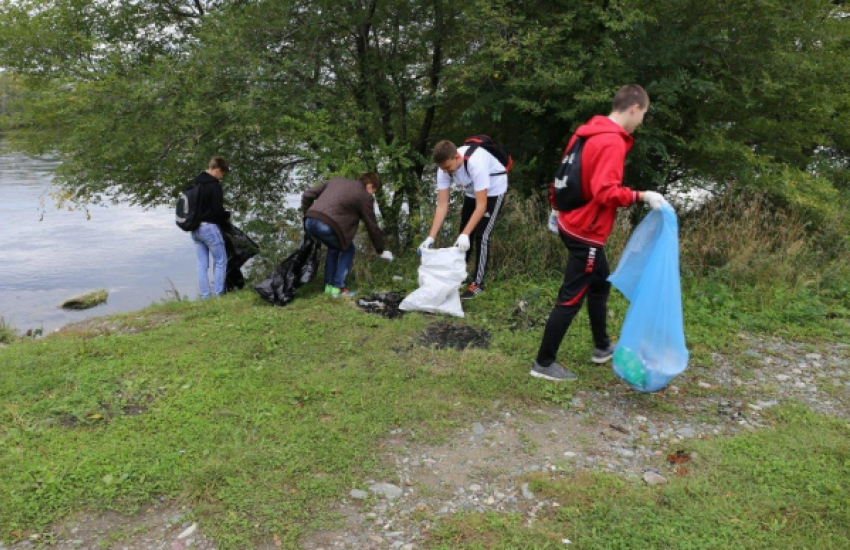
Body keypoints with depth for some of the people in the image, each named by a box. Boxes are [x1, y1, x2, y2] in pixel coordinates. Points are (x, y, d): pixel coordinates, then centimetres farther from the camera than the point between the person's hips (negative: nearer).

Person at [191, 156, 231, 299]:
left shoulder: (196, 183, 12)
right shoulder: (214, 185, -14)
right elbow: (218, 210, -17)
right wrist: (227, 215, 2)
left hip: (195, 228, 8)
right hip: (210, 227, -8)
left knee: (202, 264, 10)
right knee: (220, 261, 3)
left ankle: (205, 296, 11)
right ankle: (218, 294, 2)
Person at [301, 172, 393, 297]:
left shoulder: (337, 180, 28)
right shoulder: (365, 196, 10)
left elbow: (307, 195, 25)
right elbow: (372, 226, 14)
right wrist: (380, 250, 25)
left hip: (309, 222, 7)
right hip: (327, 225, -7)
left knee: (334, 248, 30)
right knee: (348, 249, 19)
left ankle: (329, 285, 31)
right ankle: (337, 287, 13)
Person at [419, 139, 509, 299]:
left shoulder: (476, 163, -41)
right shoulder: (445, 168, -23)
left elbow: (481, 205, -38)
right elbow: (442, 205, -21)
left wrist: (465, 235, -46)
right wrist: (431, 238, -28)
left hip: (493, 190, -6)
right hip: (472, 191, 6)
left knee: (481, 235, -12)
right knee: (463, 233, 11)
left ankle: (477, 283, -1)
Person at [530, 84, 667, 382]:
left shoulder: (588, 132, 9)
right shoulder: (613, 142, -19)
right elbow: (605, 191, -28)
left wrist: (557, 208, 26)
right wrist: (641, 196, -24)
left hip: (573, 224, 10)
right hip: (587, 233, -10)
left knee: (600, 284, 23)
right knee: (571, 298, -2)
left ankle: (602, 347, 38)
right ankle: (543, 363, 6)